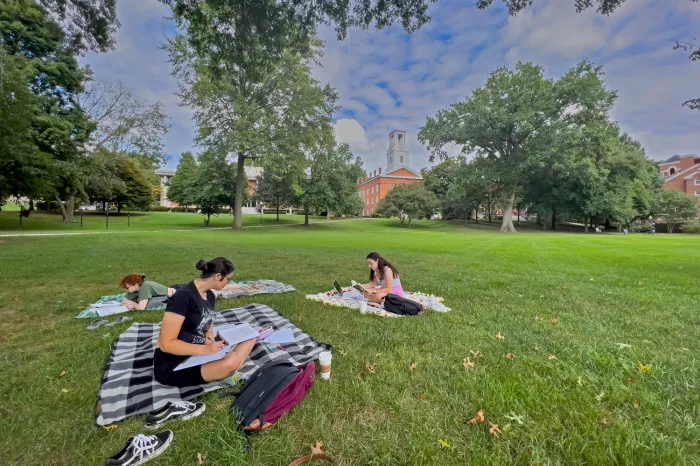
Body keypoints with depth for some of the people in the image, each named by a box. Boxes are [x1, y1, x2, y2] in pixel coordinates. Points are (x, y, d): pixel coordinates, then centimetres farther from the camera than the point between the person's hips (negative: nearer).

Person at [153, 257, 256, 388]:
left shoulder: (210, 296, 4)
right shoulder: (183, 296, -22)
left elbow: (207, 329, 7)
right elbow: (166, 344, -23)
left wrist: (213, 347, -12)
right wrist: (203, 350, -30)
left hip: (196, 354, 9)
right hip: (171, 366, -8)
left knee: (249, 340, -3)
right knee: (230, 362, -33)